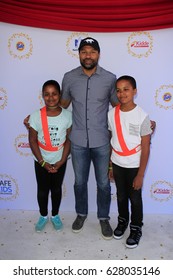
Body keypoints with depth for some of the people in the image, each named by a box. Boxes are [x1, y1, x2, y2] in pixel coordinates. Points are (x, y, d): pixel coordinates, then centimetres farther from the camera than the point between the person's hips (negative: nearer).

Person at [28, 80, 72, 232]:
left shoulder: (68, 115, -13)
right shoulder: (36, 116, -15)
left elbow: (69, 139, -7)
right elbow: (32, 140, -9)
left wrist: (62, 161, -11)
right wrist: (43, 162, -12)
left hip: (60, 161, 1)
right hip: (41, 161, 0)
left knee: (56, 189, 18)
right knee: (42, 190, 16)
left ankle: (55, 215, 40)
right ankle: (43, 216, 39)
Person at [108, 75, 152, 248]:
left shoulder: (142, 116, -16)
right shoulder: (111, 114, -5)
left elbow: (145, 148, -13)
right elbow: (110, 140, 3)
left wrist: (140, 175, -13)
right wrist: (109, 164, 4)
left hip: (134, 165, -3)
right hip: (117, 164, 3)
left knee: (135, 198, 12)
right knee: (121, 196, 20)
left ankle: (136, 228, 34)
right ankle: (122, 221, 43)